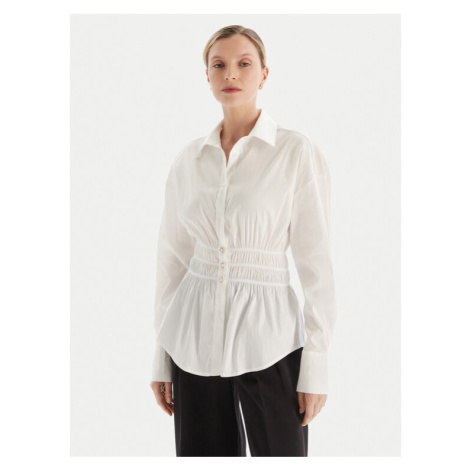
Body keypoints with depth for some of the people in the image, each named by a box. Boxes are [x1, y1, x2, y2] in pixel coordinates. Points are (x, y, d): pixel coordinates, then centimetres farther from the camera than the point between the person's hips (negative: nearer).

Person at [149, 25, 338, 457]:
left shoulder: (297, 152, -5)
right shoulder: (188, 160, 7)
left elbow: (316, 261, -6)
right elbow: (172, 257, 10)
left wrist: (316, 363, -9)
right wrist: (161, 356, 8)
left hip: (267, 339, -3)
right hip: (197, 336, 4)